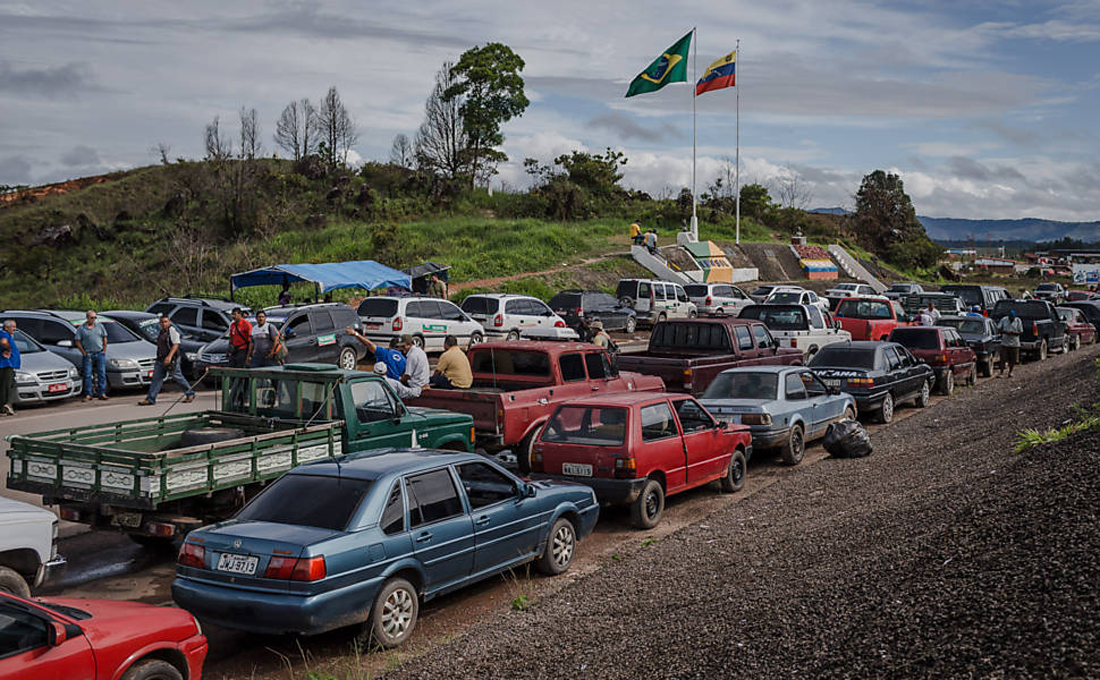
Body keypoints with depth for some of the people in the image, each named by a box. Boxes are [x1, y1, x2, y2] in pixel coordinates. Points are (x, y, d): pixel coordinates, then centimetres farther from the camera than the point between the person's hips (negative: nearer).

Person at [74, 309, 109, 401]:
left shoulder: (100, 326, 8)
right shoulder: (81, 328, 1)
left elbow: (105, 338, 12)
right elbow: (78, 342, 1)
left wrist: (104, 351, 4)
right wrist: (84, 353, -5)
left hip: (100, 353, 2)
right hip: (88, 354, -2)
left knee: (102, 373, 0)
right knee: (87, 375, -3)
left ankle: (102, 393, 5)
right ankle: (88, 395, 1)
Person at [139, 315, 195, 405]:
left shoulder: (172, 330, -10)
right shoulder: (161, 332, 16)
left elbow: (176, 344, -19)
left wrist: (169, 356, -28)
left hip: (171, 360, -8)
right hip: (160, 360, 8)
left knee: (178, 377, 1)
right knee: (156, 378, 2)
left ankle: (190, 394, 17)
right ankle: (150, 399, 2)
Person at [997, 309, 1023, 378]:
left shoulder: (1018, 321, 0)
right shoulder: (1004, 319, 1)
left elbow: (1021, 332, -1)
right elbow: (998, 329, 2)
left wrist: (1014, 332, -20)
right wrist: (1005, 332, -17)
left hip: (1014, 343, 0)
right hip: (1004, 343, 0)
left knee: (1013, 360, 5)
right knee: (1003, 358, -5)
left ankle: (1010, 372, 20)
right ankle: (1001, 371, 5)